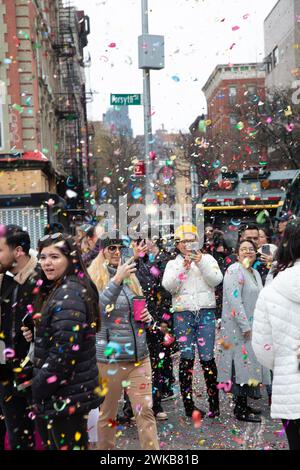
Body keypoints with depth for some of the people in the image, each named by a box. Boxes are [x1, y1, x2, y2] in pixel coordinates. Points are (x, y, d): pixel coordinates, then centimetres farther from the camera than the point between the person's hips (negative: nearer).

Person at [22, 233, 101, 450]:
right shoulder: (58, 290, 11)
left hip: (65, 393, -10)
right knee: (74, 441, 19)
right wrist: (36, 334, 1)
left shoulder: (68, 293, -19)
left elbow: (64, 350, -24)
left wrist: (38, 388, -15)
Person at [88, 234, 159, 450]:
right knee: (107, 414, 8)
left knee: (145, 410, 2)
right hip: (110, 357, -4)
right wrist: (117, 280, -27)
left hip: (139, 354, 4)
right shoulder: (93, 279, -2)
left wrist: (147, 318, 2)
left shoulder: (130, 276, 13)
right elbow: (96, 308, -21)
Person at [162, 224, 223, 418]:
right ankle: (188, 403, 11)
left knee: (207, 358, -3)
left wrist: (201, 263, -14)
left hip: (206, 313, 0)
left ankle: (214, 402, 7)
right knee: (186, 358, 2)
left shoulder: (207, 259, 12)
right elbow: (168, 286, -4)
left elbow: (217, 279, -4)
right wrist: (183, 267, -12)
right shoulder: (173, 264, 13)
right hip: (183, 314, 1)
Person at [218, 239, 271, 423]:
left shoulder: (255, 273, 15)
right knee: (243, 364, -6)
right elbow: (234, 300, -20)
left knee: (249, 364, 11)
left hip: (252, 326, 9)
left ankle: (243, 405, 20)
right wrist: (245, 327, -21)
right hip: (239, 327, -9)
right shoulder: (235, 271, -12)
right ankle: (241, 411, 1)